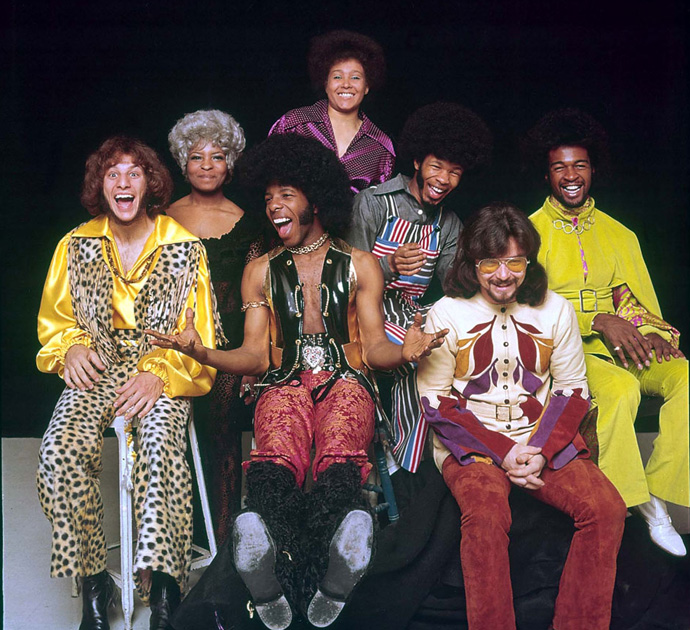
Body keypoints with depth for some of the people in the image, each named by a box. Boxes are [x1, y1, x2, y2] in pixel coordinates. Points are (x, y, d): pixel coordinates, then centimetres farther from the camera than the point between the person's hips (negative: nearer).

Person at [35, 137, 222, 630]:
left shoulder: (184, 247, 2)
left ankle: (161, 584, -31)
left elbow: (200, 334, 2)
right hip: (96, 370, 2)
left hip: (163, 373, -2)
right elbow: (55, 319, 19)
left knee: (160, 446, -35)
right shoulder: (76, 246, 9)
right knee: (61, 450, -28)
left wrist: (159, 373, -13)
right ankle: (93, 581, -15)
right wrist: (72, 347, -3)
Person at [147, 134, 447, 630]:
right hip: (284, 384, 1)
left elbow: (375, 348, 10)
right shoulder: (261, 272, 22)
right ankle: (332, 575, -56)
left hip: (346, 381, -1)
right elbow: (255, 355, 14)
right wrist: (201, 353, -6)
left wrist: (405, 352, -15)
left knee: (339, 463, -37)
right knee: (273, 467, -35)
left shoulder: (360, 266, 17)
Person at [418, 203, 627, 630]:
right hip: (471, 444, -3)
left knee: (606, 508, -20)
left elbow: (573, 390, 8)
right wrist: (503, 453, -12)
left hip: (545, 439, 3)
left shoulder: (555, 310, 5)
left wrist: (540, 451, -9)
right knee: (487, 515, -33)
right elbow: (437, 402, -3)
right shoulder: (446, 315, -2)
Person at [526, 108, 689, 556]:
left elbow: (637, 301, 15)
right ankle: (633, 504, -24)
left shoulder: (618, 234, 19)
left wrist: (651, 334, -9)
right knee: (621, 389, -34)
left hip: (620, 348, 4)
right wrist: (599, 320, -17)